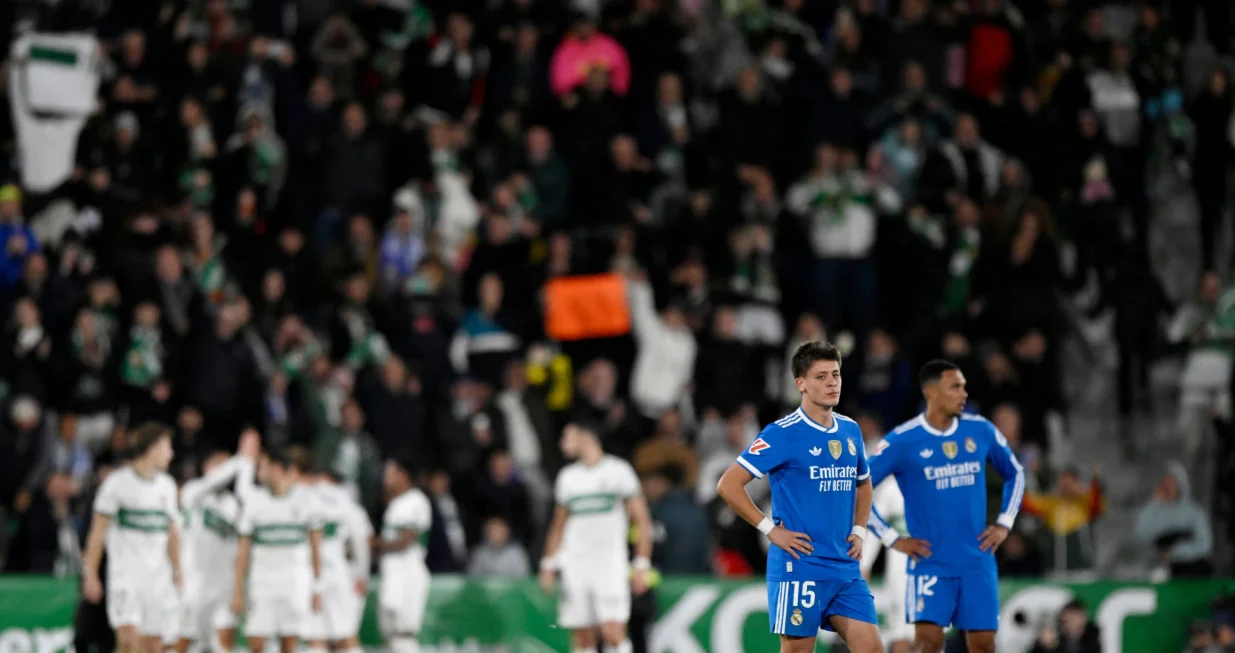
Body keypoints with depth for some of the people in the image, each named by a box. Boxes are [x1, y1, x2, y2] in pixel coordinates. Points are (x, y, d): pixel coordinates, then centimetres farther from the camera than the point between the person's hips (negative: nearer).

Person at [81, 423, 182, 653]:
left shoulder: (166, 485, 14)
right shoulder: (118, 482, -4)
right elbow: (98, 530, -2)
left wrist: (177, 572, 17)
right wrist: (90, 574, -6)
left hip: (159, 578, 5)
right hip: (125, 573, -5)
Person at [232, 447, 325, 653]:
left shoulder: (305, 498, 2)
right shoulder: (254, 501, 4)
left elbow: (316, 548, 6)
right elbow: (243, 551, 5)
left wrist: (317, 589, 3)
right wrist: (238, 591, 0)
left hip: (296, 581, -1)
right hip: (263, 580, 1)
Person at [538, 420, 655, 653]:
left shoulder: (618, 470, 1)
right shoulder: (567, 476, 16)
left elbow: (641, 521, 0)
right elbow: (558, 526, 23)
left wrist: (642, 565, -7)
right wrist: (548, 565, 14)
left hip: (610, 564, -5)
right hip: (574, 566, 5)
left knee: (613, 632, -17)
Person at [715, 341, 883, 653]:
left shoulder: (850, 431, 11)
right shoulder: (782, 434, -9)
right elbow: (728, 486, -10)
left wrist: (858, 531, 14)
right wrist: (771, 529, -12)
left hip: (845, 567, 6)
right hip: (799, 566, -6)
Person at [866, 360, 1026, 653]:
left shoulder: (981, 431, 4)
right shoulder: (902, 441, -7)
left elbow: (1015, 474, 21)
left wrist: (1004, 523, 9)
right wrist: (892, 539, -6)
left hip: (977, 562, 4)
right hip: (931, 562, -4)